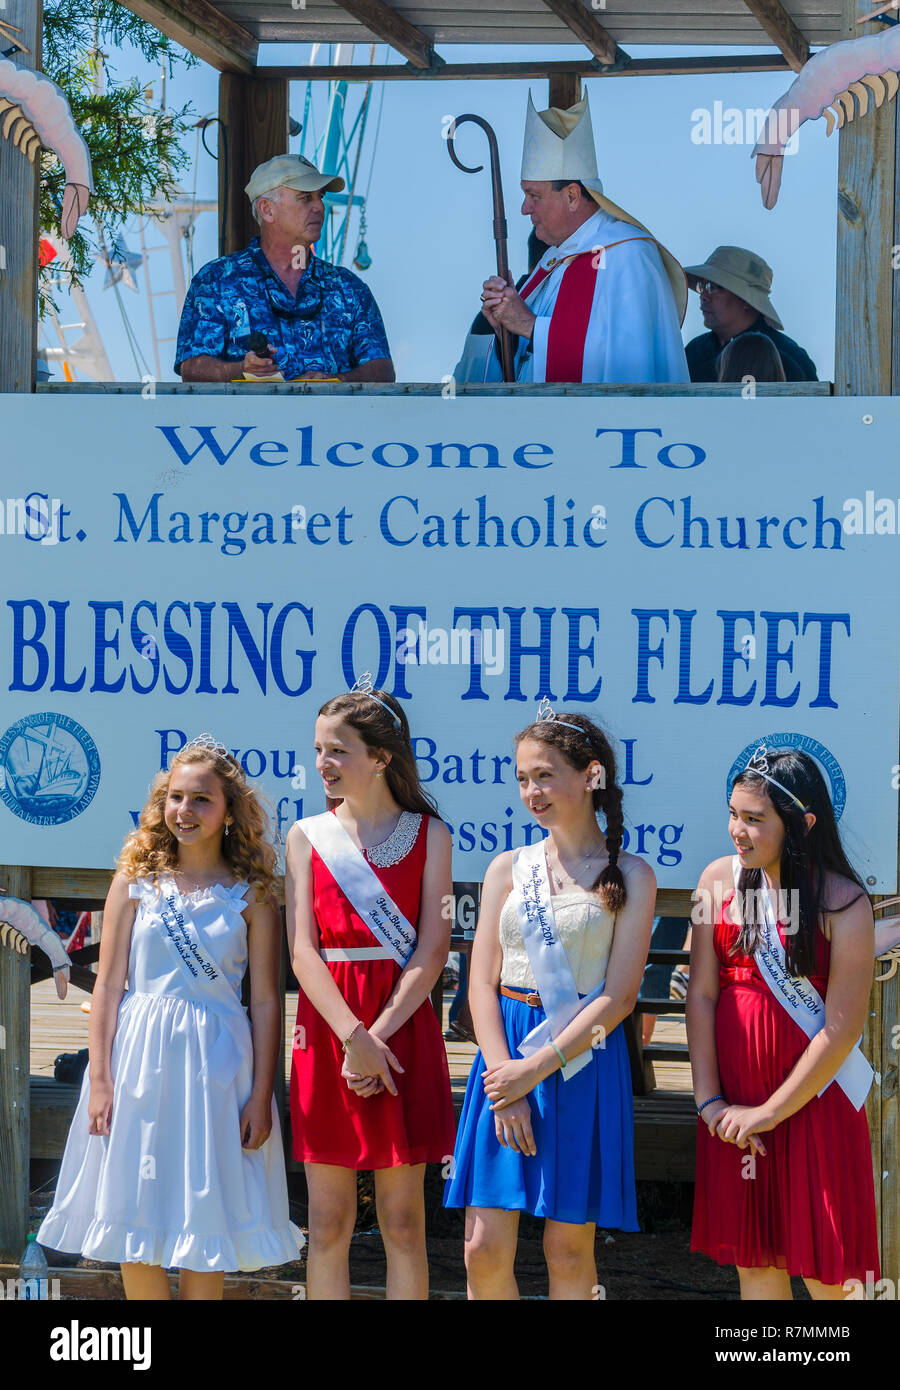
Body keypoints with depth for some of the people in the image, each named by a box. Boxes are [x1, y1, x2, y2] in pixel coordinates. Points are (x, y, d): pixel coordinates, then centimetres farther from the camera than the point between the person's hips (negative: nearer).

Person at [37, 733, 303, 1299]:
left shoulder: (252, 894, 1)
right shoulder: (136, 880, 5)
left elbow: (266, 1001, 0)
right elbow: (108, 984, 3)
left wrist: (262, 1096, -5)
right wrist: (100, 1078, -3)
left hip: (217, 1062, -1)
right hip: (139, 1058, 2)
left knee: (204, 1226, 2)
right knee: (135, 1227, 4)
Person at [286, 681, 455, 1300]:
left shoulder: (428, 834, 4)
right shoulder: (307, 836, 9)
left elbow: (432, 951, -3)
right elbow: (303, 949, 0)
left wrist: (377, 1037, -14)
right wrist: (354, 1038, -14)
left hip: (403, 1030, -1)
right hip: (326, 1028, 2)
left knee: (403, 1223, 0)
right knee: (328, 1224, 3)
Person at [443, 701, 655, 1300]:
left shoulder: (630, 876, 1)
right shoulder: (508, 869, 9)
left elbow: (619, 995, -6)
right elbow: (483, 984, 4)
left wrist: (536, 1068, -13)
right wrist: (504, 1078, -10)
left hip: (583, 1057, -2)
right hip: (506, 1052, 2)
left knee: (569, 1250, 2)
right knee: (485, 1249, -2)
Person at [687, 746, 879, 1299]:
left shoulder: (843, 901, -12)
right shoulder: (720, 879, 1)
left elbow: (842, 1030, -13)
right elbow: (702, 994, 1)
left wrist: (768, 1113, -11)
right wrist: (710, 1099, -5)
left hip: (812, 1098, -4)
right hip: (733, 1101, 4)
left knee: (822, 1269, 0)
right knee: (753, 1260, 9)